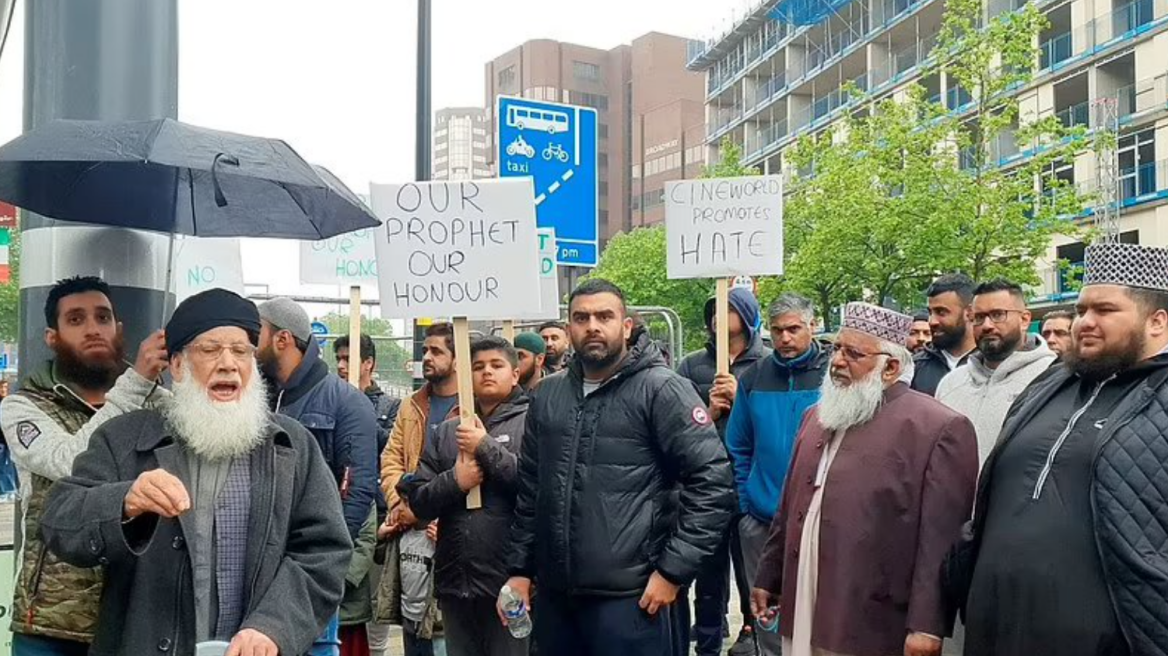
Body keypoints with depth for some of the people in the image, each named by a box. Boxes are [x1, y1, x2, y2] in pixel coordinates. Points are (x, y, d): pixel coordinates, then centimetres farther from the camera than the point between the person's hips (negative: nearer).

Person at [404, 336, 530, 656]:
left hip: (509, 581, -5)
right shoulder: (447, 431, 14)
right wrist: (454, 481, -9)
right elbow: (419, 501, 10)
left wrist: (487, 447, -11)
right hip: (455, 581, 5)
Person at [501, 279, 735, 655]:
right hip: (554, 595, 5)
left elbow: (713, 480, -12)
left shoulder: (661, 390, -8)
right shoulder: (547, 396, 11)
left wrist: (673, 571, -13)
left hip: (629, 598, -5)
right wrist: (519, 569, 13)